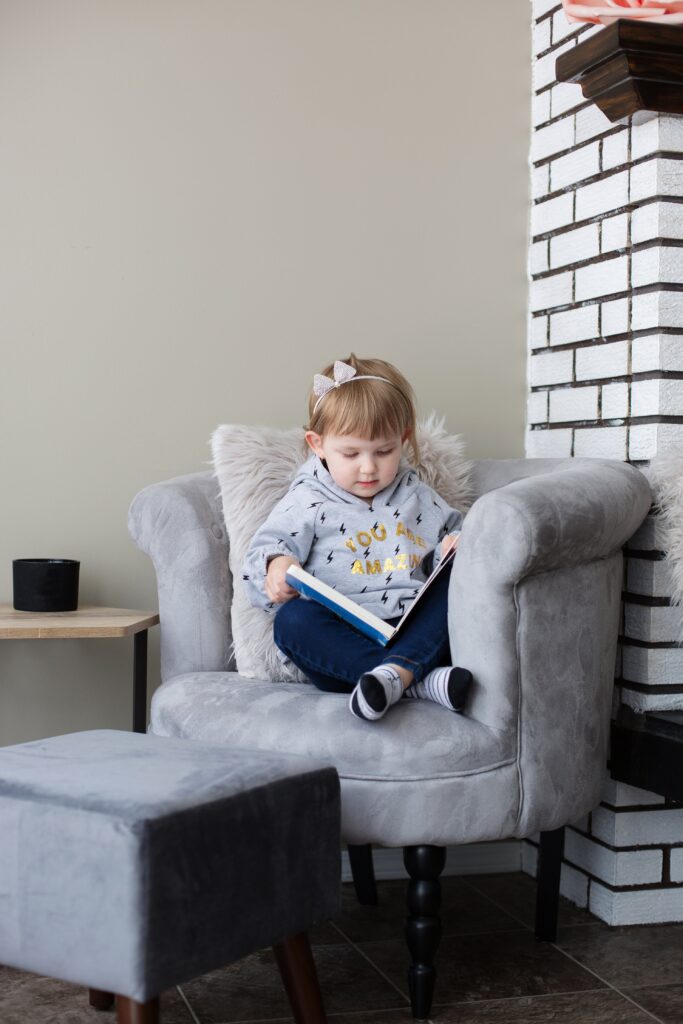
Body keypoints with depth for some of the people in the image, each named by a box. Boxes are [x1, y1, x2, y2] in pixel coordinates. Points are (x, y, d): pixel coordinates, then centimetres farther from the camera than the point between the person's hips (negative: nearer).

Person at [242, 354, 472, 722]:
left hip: (416, 638, 3)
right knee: (292, 619, -31)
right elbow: (265, 548, 1)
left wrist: (455, 547, -1)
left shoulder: (417, 498, 17)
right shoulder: (307, 503, 7)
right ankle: (420, 682, -37)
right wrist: (277, 566, -24)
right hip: (343, 642, -2)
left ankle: (396, 672, -38)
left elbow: (450, 536, 25)